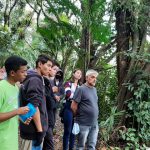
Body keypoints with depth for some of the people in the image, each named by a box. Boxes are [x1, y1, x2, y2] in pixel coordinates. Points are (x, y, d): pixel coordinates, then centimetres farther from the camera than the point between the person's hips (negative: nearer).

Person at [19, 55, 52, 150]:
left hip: (35, 128, 10)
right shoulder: (35, 80, -17)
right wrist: (40, 130, -21)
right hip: (33, 130, -10)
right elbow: (33, 106, -23)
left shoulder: (38, 79, 14)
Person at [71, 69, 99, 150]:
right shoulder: (81, 89, -13)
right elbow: (73, 106, -13)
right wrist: (79, 116, 1)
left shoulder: (94, 89, 10)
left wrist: (94, 118, 13)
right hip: (84, 124, -6)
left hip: (94, 124, 6)